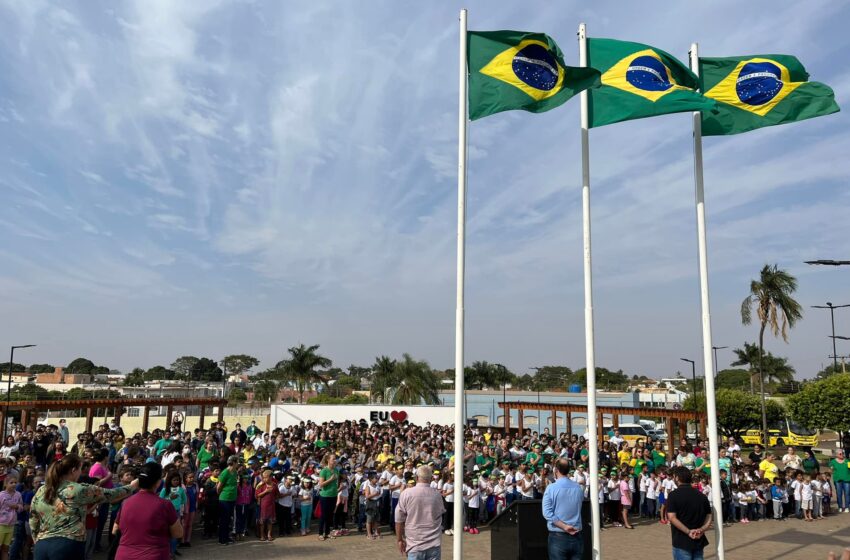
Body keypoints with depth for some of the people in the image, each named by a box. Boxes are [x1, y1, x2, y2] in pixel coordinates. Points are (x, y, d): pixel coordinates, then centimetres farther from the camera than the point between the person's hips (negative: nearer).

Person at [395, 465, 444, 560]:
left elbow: (399, 520, -5)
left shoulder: (406, 494, -9)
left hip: (415, 545, -2)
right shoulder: (437, 494, -1)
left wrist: (399, 539, 6)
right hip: (434, 544, 2)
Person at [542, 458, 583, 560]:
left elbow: (547, 513, -17)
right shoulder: (578, 488, 2)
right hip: (576, 536, 4)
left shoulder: (551, 488, -9)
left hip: (558, 536, -3)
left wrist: (564, 527, -15)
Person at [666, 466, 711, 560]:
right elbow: (709, 517, 6)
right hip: (699, 541, 5)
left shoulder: (674, 495, -10)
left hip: (681, 542, -5)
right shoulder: (701, 495, 9)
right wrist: (701, 530, -8)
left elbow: (672, 517, -19)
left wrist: (688, 532, -17)